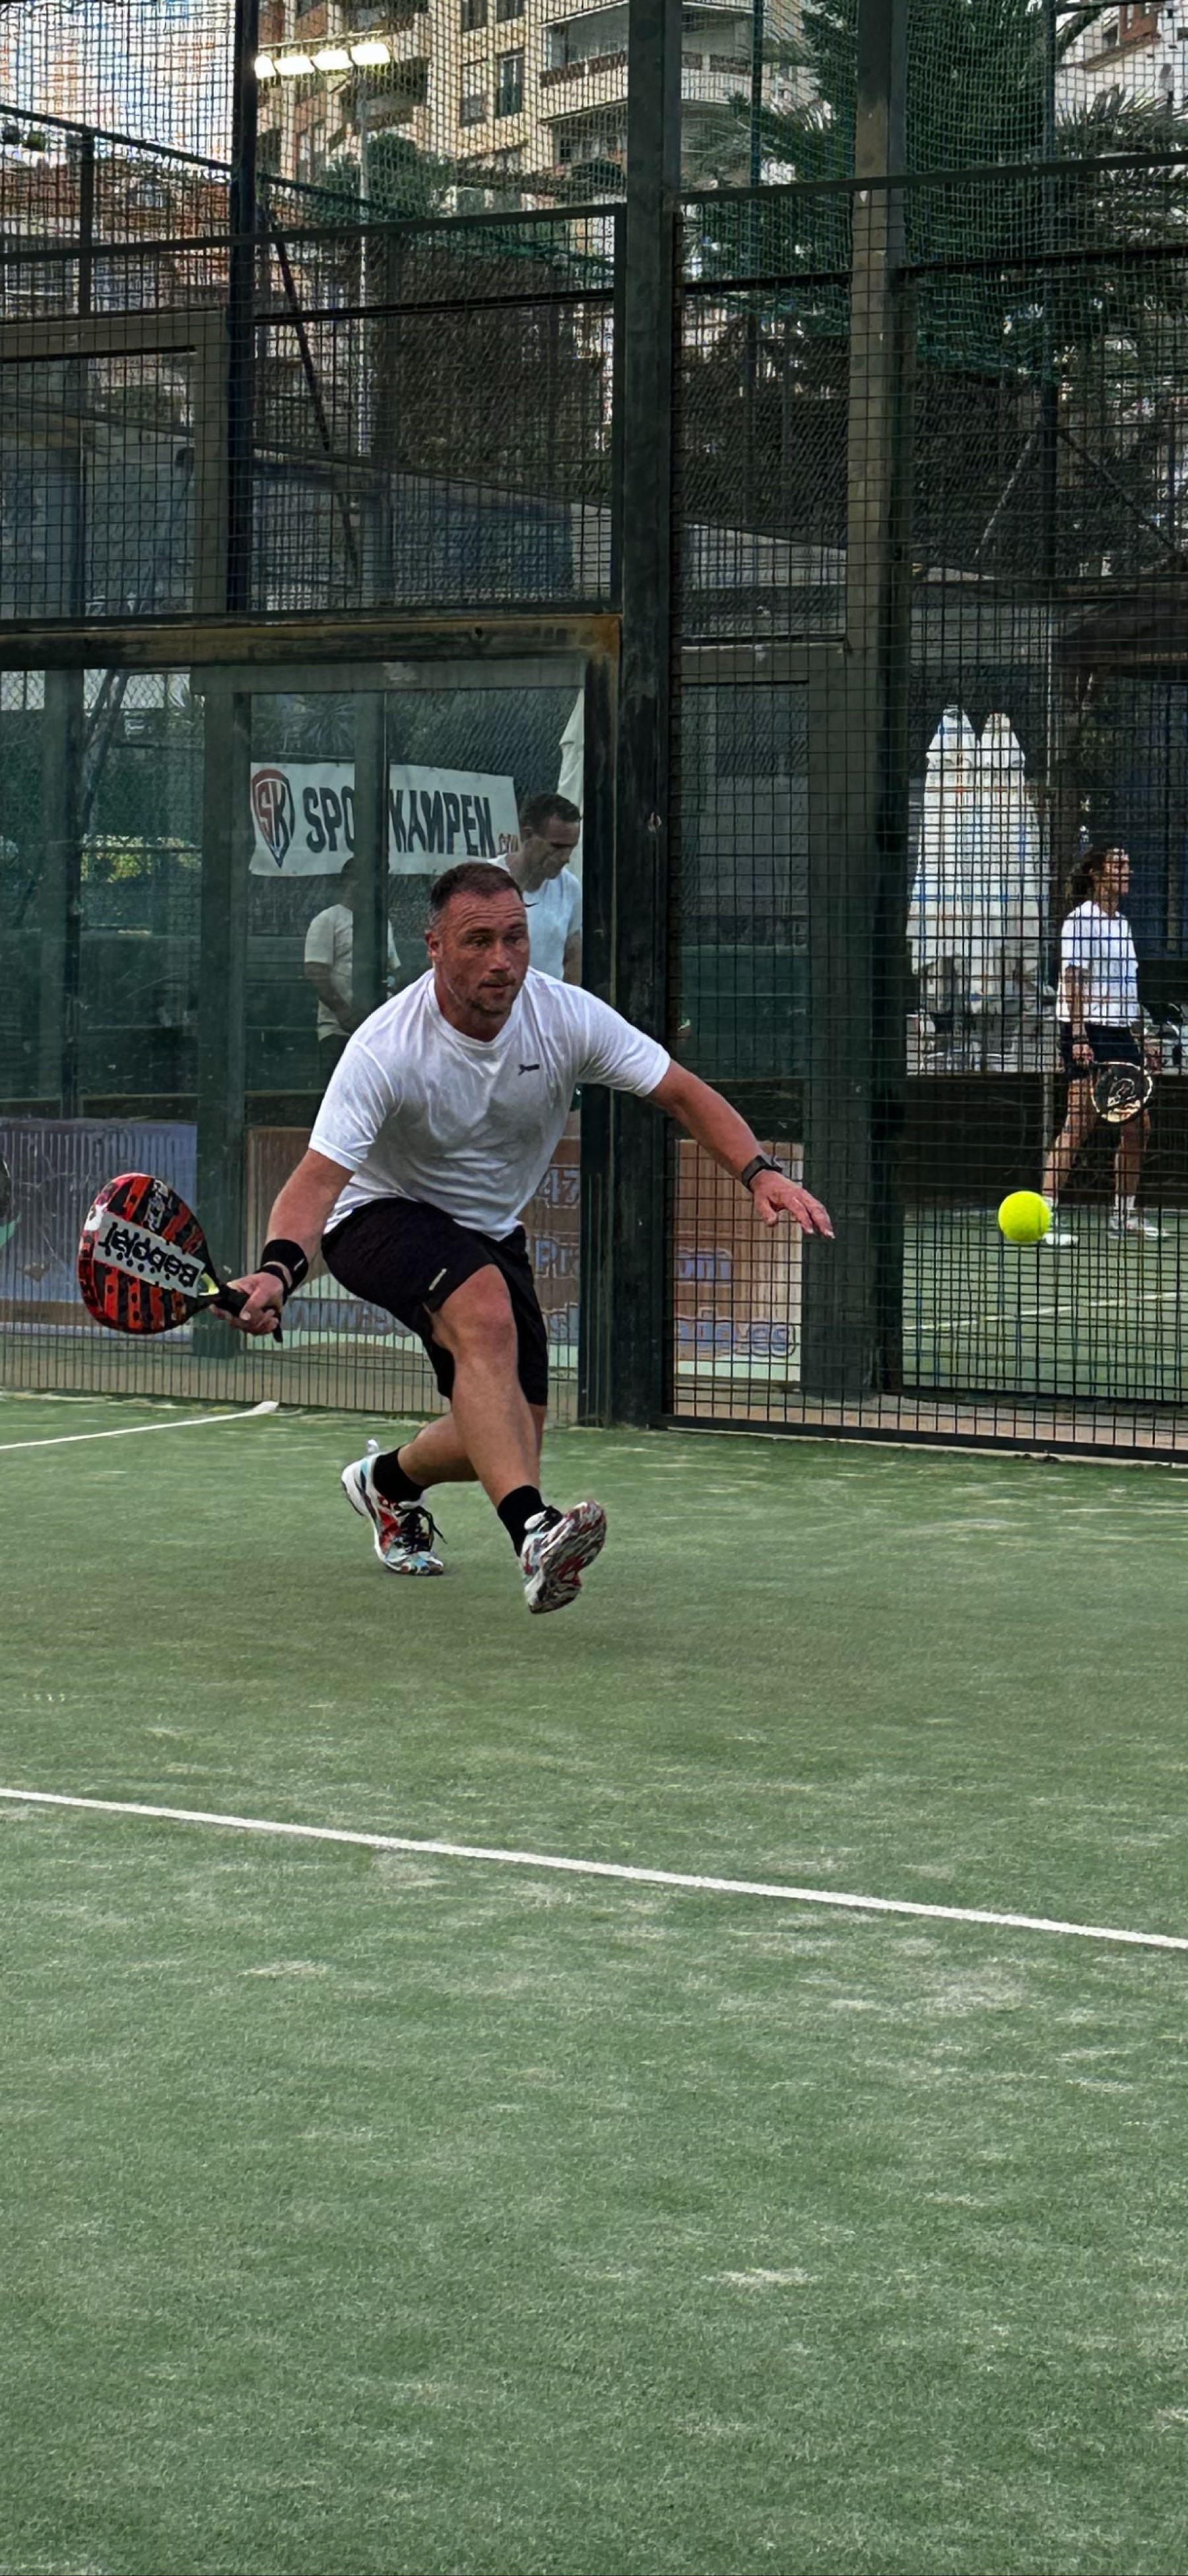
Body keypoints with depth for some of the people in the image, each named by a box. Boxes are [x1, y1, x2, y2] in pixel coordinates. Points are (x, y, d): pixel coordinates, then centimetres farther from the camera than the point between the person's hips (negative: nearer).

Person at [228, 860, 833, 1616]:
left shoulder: (568, 1017, -18)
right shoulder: (386, 1050, -29)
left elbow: (686, 1095, -13)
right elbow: (318, 1179, -34)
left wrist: (761, 1172, -30)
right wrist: (278, 1271, -54)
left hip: (492, 1233, 6)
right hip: (380, 1215, -6)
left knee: (513, 1433, 3)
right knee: (485, 1311, -37)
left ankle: (389, 1481, 37)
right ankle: (534, 1532, -47)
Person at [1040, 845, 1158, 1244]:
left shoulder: (1121, 923, 17)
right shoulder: (1081, 920, -8)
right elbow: (1072, 982, -15)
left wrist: (1138, 1029, 20)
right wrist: (1078, 1037, -22)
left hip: (1120, 1032, 9)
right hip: (1087, 1034, -9)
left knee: (1138, 1127, 9)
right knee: (1080, 1123, -14)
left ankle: (1124, 1213, 19)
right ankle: (1045, 1214, -14)